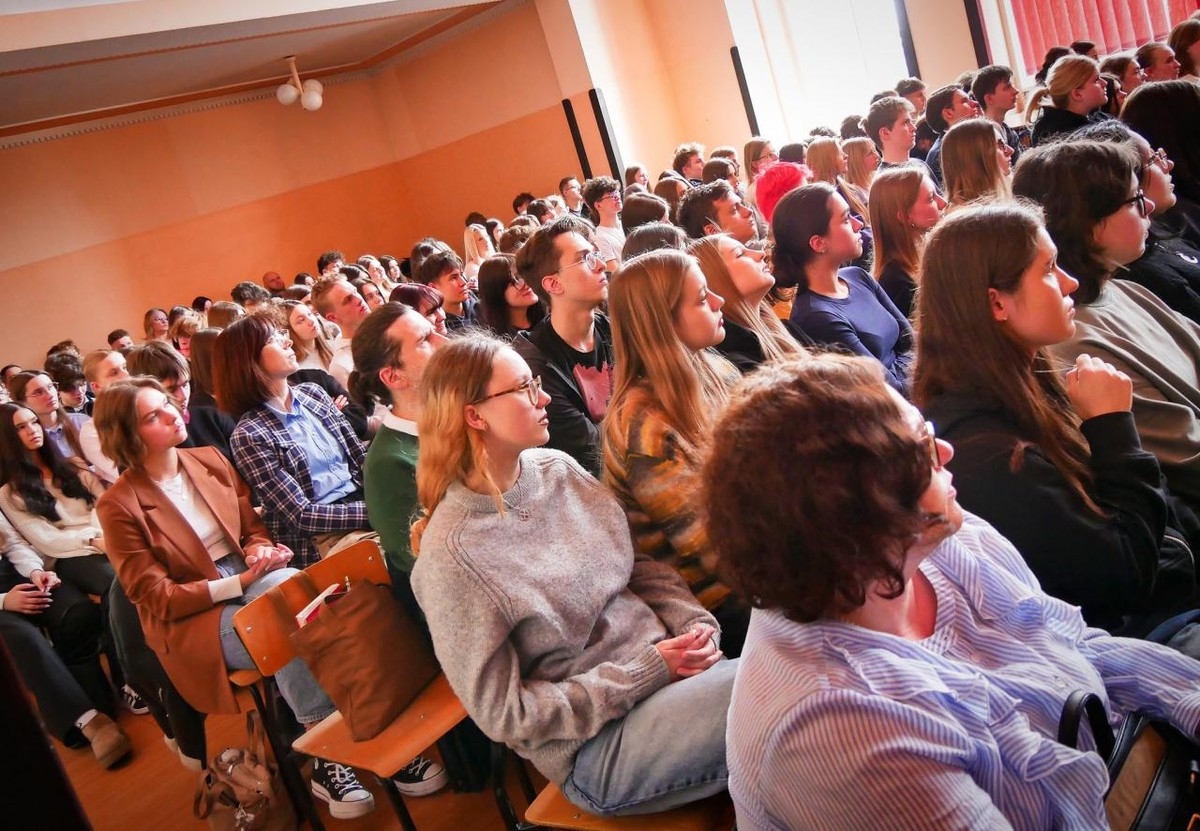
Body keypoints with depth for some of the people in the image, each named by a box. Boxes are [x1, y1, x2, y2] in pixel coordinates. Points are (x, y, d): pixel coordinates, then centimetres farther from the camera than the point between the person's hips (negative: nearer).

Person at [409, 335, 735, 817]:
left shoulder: (557, 469, 1)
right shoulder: (453, 553, -19)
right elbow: (505, 714, -15)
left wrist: (694, 623, -8)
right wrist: (650, 670, -17)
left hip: (664, 661, 7)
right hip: (597, 745, -6)